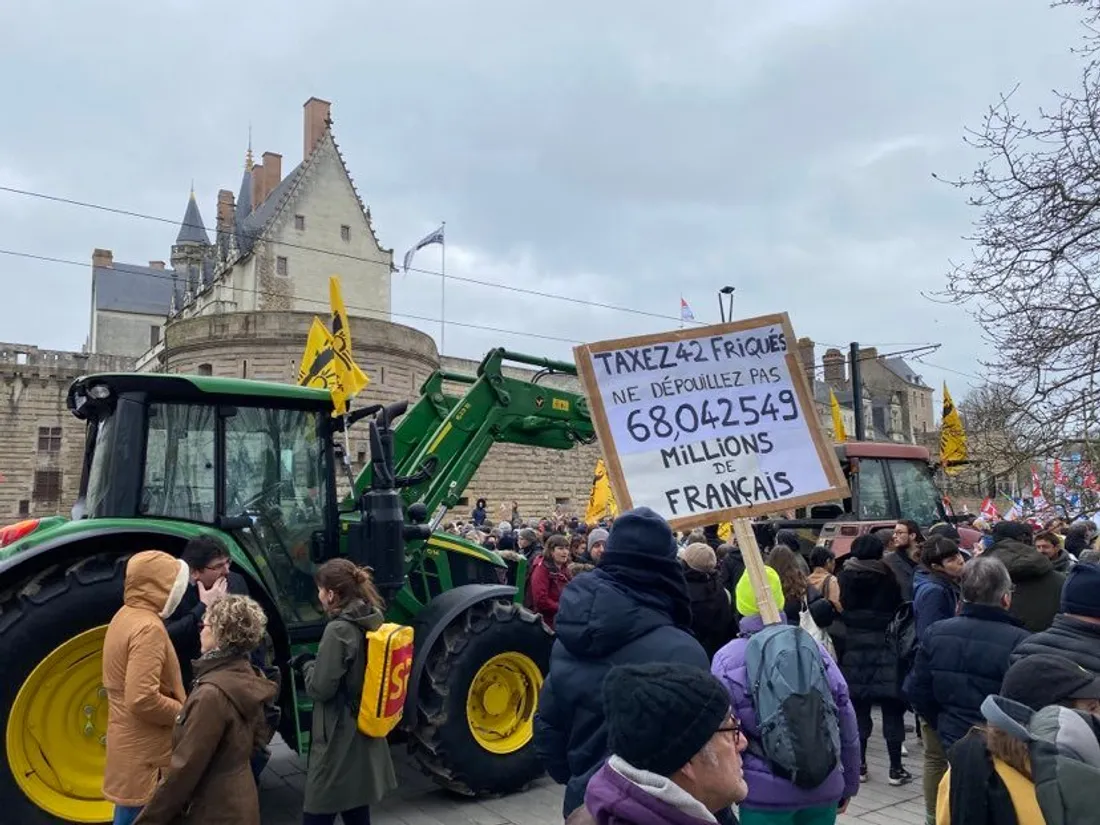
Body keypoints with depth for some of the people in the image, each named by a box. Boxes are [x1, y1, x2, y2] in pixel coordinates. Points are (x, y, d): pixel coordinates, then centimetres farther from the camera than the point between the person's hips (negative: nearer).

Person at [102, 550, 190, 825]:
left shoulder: (126, 616, 7)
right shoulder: (148, 628, -24)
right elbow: (143, 700, -30)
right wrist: (184, 713, -15)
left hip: (133, 744, 9)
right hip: (144, 752, -9)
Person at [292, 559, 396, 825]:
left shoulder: (338, 630, -22)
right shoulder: (374, 621, 2)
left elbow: (320, 688, -18)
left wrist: (306, 664, -1)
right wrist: (319, 661, 8)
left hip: (339, 740, -8)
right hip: (365, 736, 8)